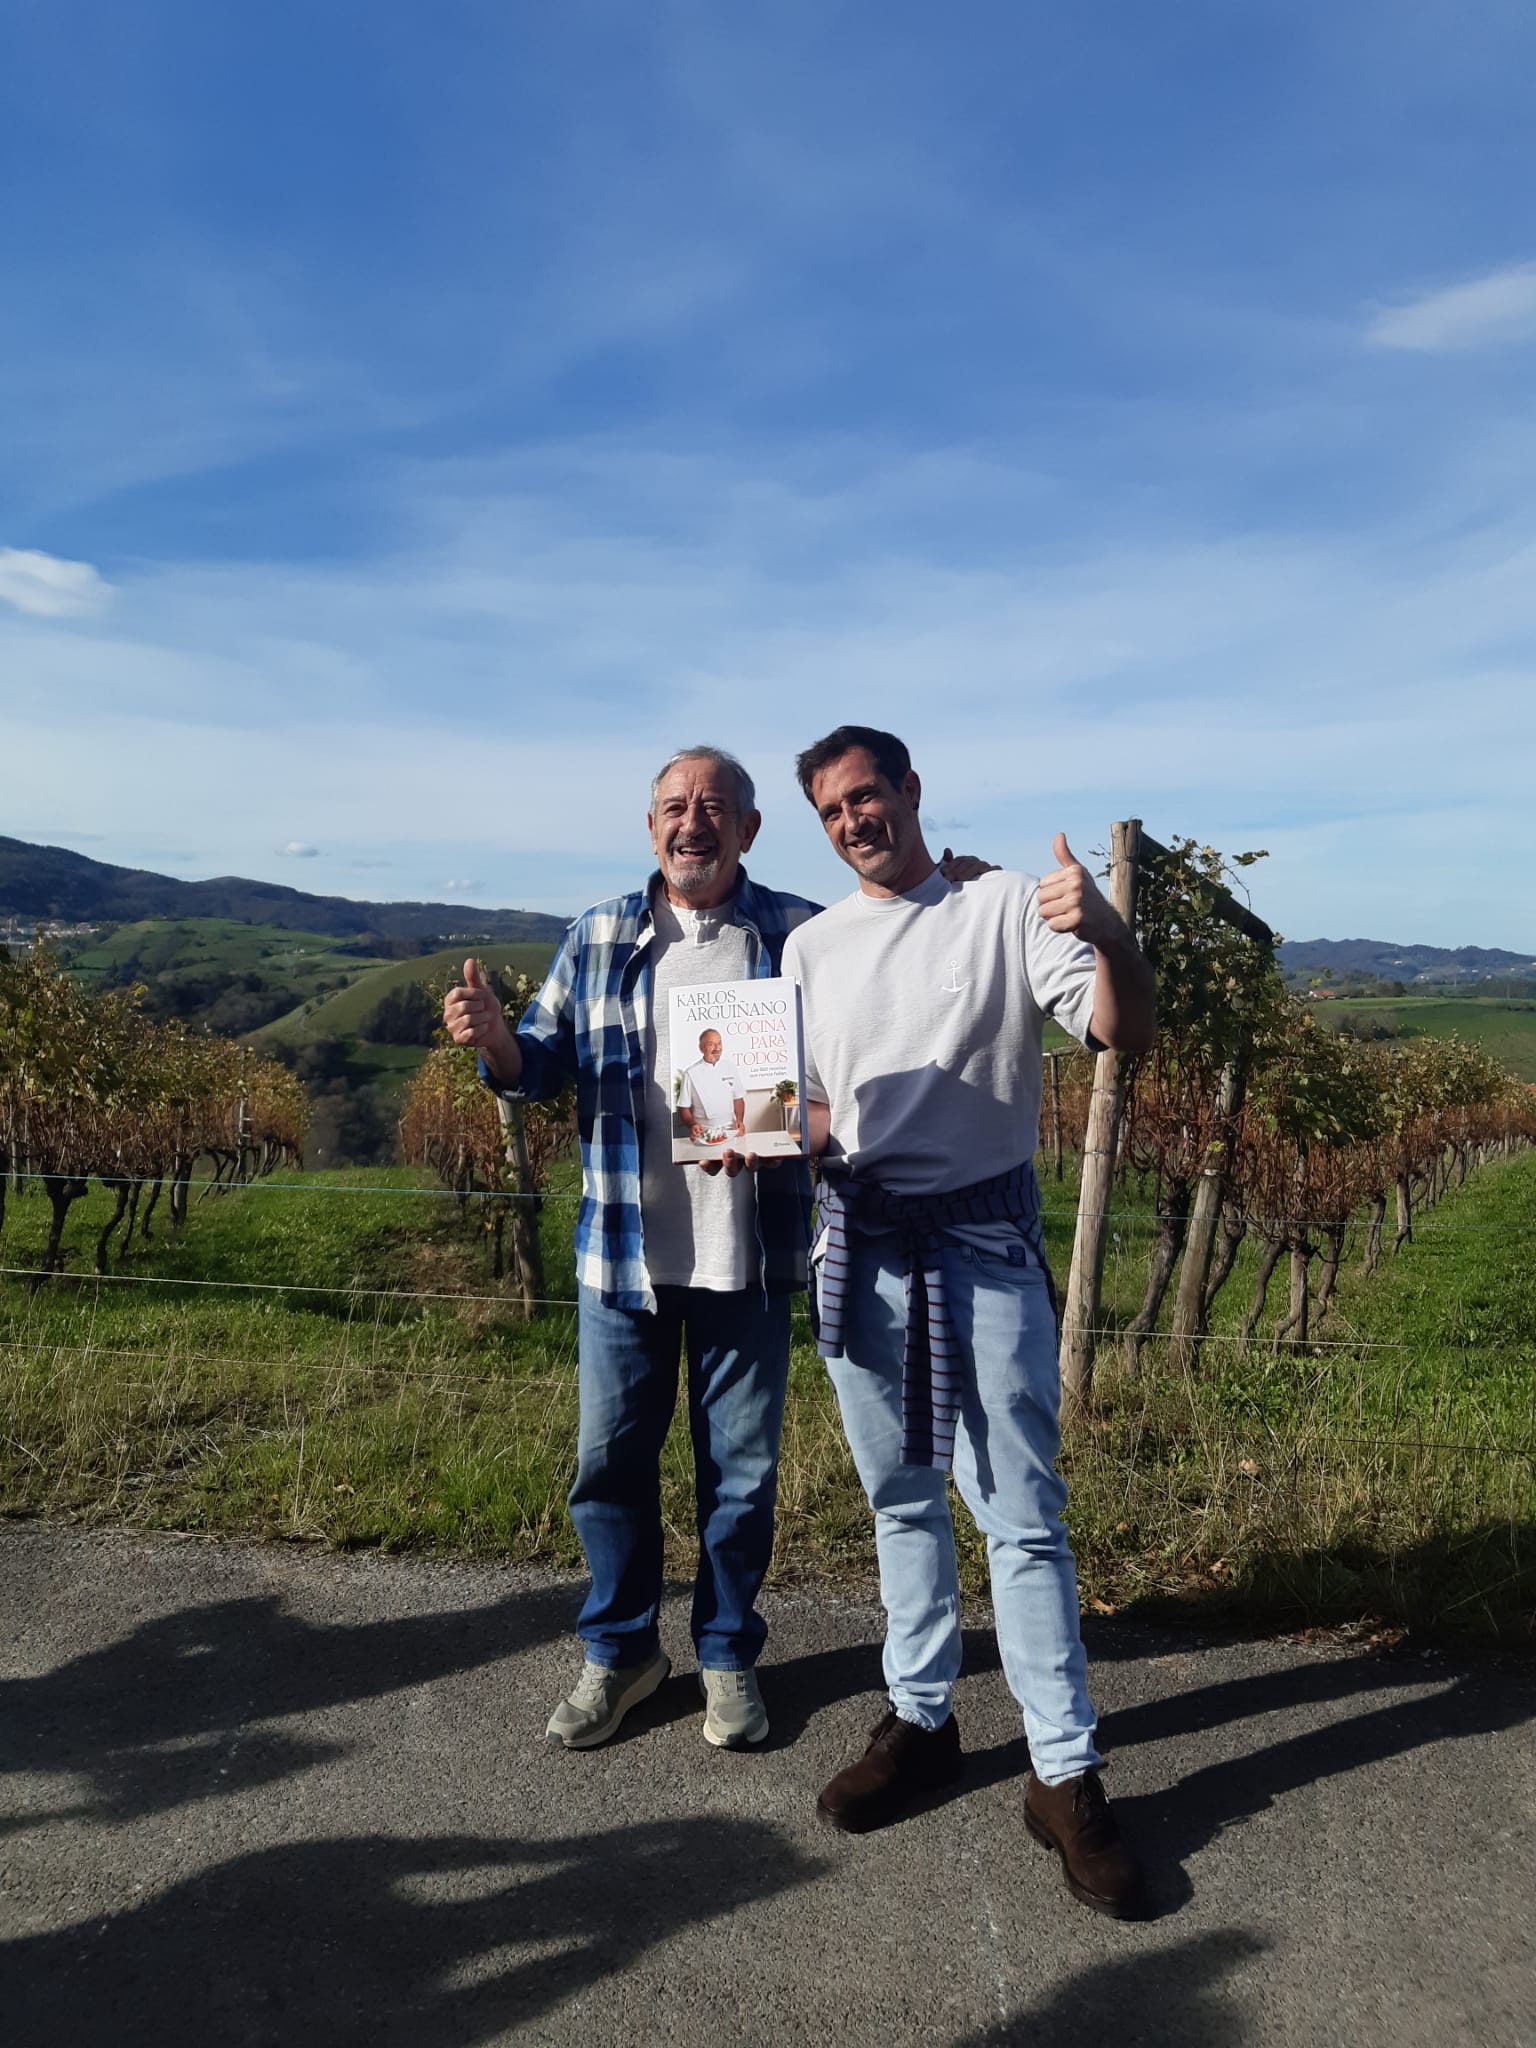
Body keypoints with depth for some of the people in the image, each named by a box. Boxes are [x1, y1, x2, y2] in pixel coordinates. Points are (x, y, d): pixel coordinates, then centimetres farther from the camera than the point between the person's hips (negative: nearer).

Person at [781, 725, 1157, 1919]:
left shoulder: (1009, 909, -4)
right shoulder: (811, 946, 9)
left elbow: (1129, 1034, -13)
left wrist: (1109, 935, -32)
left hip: (983, 1243, -4)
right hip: (859, 1244, 4)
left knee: (1022, 1516, 1)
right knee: (902, 1502, 16)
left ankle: (1066, 1775, 16)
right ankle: (921, 1722, 32)